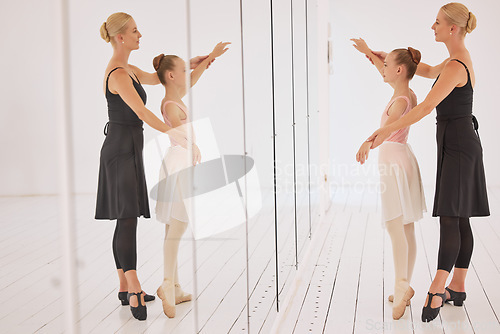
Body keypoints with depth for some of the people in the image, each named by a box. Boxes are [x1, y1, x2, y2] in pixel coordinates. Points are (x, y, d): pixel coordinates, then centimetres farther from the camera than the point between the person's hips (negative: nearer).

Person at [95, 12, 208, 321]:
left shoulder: (128, 69, 16)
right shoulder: (118, 74, -15)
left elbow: (156, 78, 33)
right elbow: (143, 113, -21)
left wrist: (188, 64, 28)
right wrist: (173, 132, -14)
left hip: (127, 149, 10)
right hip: (122, 148, -10)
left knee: (126, 220, 10)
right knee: (128, 219, -15)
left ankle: (125, 287, 16)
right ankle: (134, 289, -18)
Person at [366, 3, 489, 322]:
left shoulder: (456, 67, -20)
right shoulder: (462, 57, 12)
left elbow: (426, 107, -26)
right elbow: (431, 72, 31)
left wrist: (387, 130, -25)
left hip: (457, 146, -10)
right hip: (459, 143, 10)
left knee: (449, 218, -15)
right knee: (460, 219, 10)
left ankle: (437, 290, -19)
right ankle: (458, 288, 16)